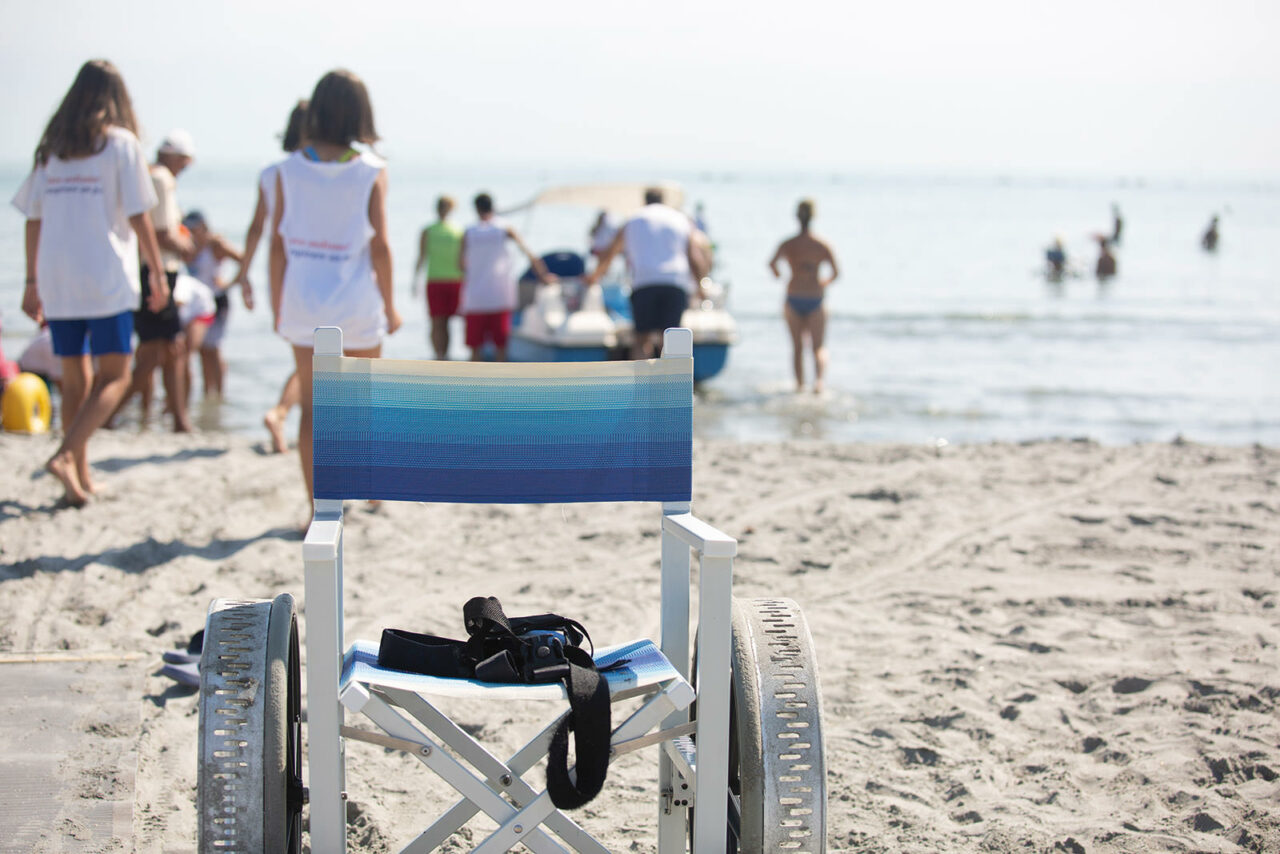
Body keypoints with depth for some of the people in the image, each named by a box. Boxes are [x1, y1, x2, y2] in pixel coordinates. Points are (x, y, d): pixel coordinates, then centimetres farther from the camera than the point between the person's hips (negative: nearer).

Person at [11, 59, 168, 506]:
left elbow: (33, 220, 10)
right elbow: (138, 216, -7)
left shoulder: (51, 147, 10)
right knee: (114, 376, 2)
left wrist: (32, 282, 15)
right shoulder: (121, 143, -4)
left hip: (56, 280, 5)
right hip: (106, 276, -5)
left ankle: (80, 478, 15)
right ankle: (66, 454, -16)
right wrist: (157, 272, 1)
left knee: (75, 379, 12)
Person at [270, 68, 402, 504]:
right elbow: (379, 246, -7)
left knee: (311, 404, 5)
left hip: (303, 300, 1)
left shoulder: (290, 169, -2)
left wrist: (277, 305, 9)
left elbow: (278, 244, -1)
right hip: (356, 301, -1)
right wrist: (390, 305, 3)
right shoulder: (371, 170, -7)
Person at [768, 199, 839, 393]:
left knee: (797, 346, 13)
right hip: (816, 299, -1)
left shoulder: (787, 245, -2)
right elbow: (836, 273, -4)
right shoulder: (822, 245, -2)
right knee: (819, 347, 4)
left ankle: (800, 384, 13)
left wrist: (778, 276, 4)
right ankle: (819, 379, -20)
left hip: (793, 299, 1)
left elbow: (772, 263, -18)